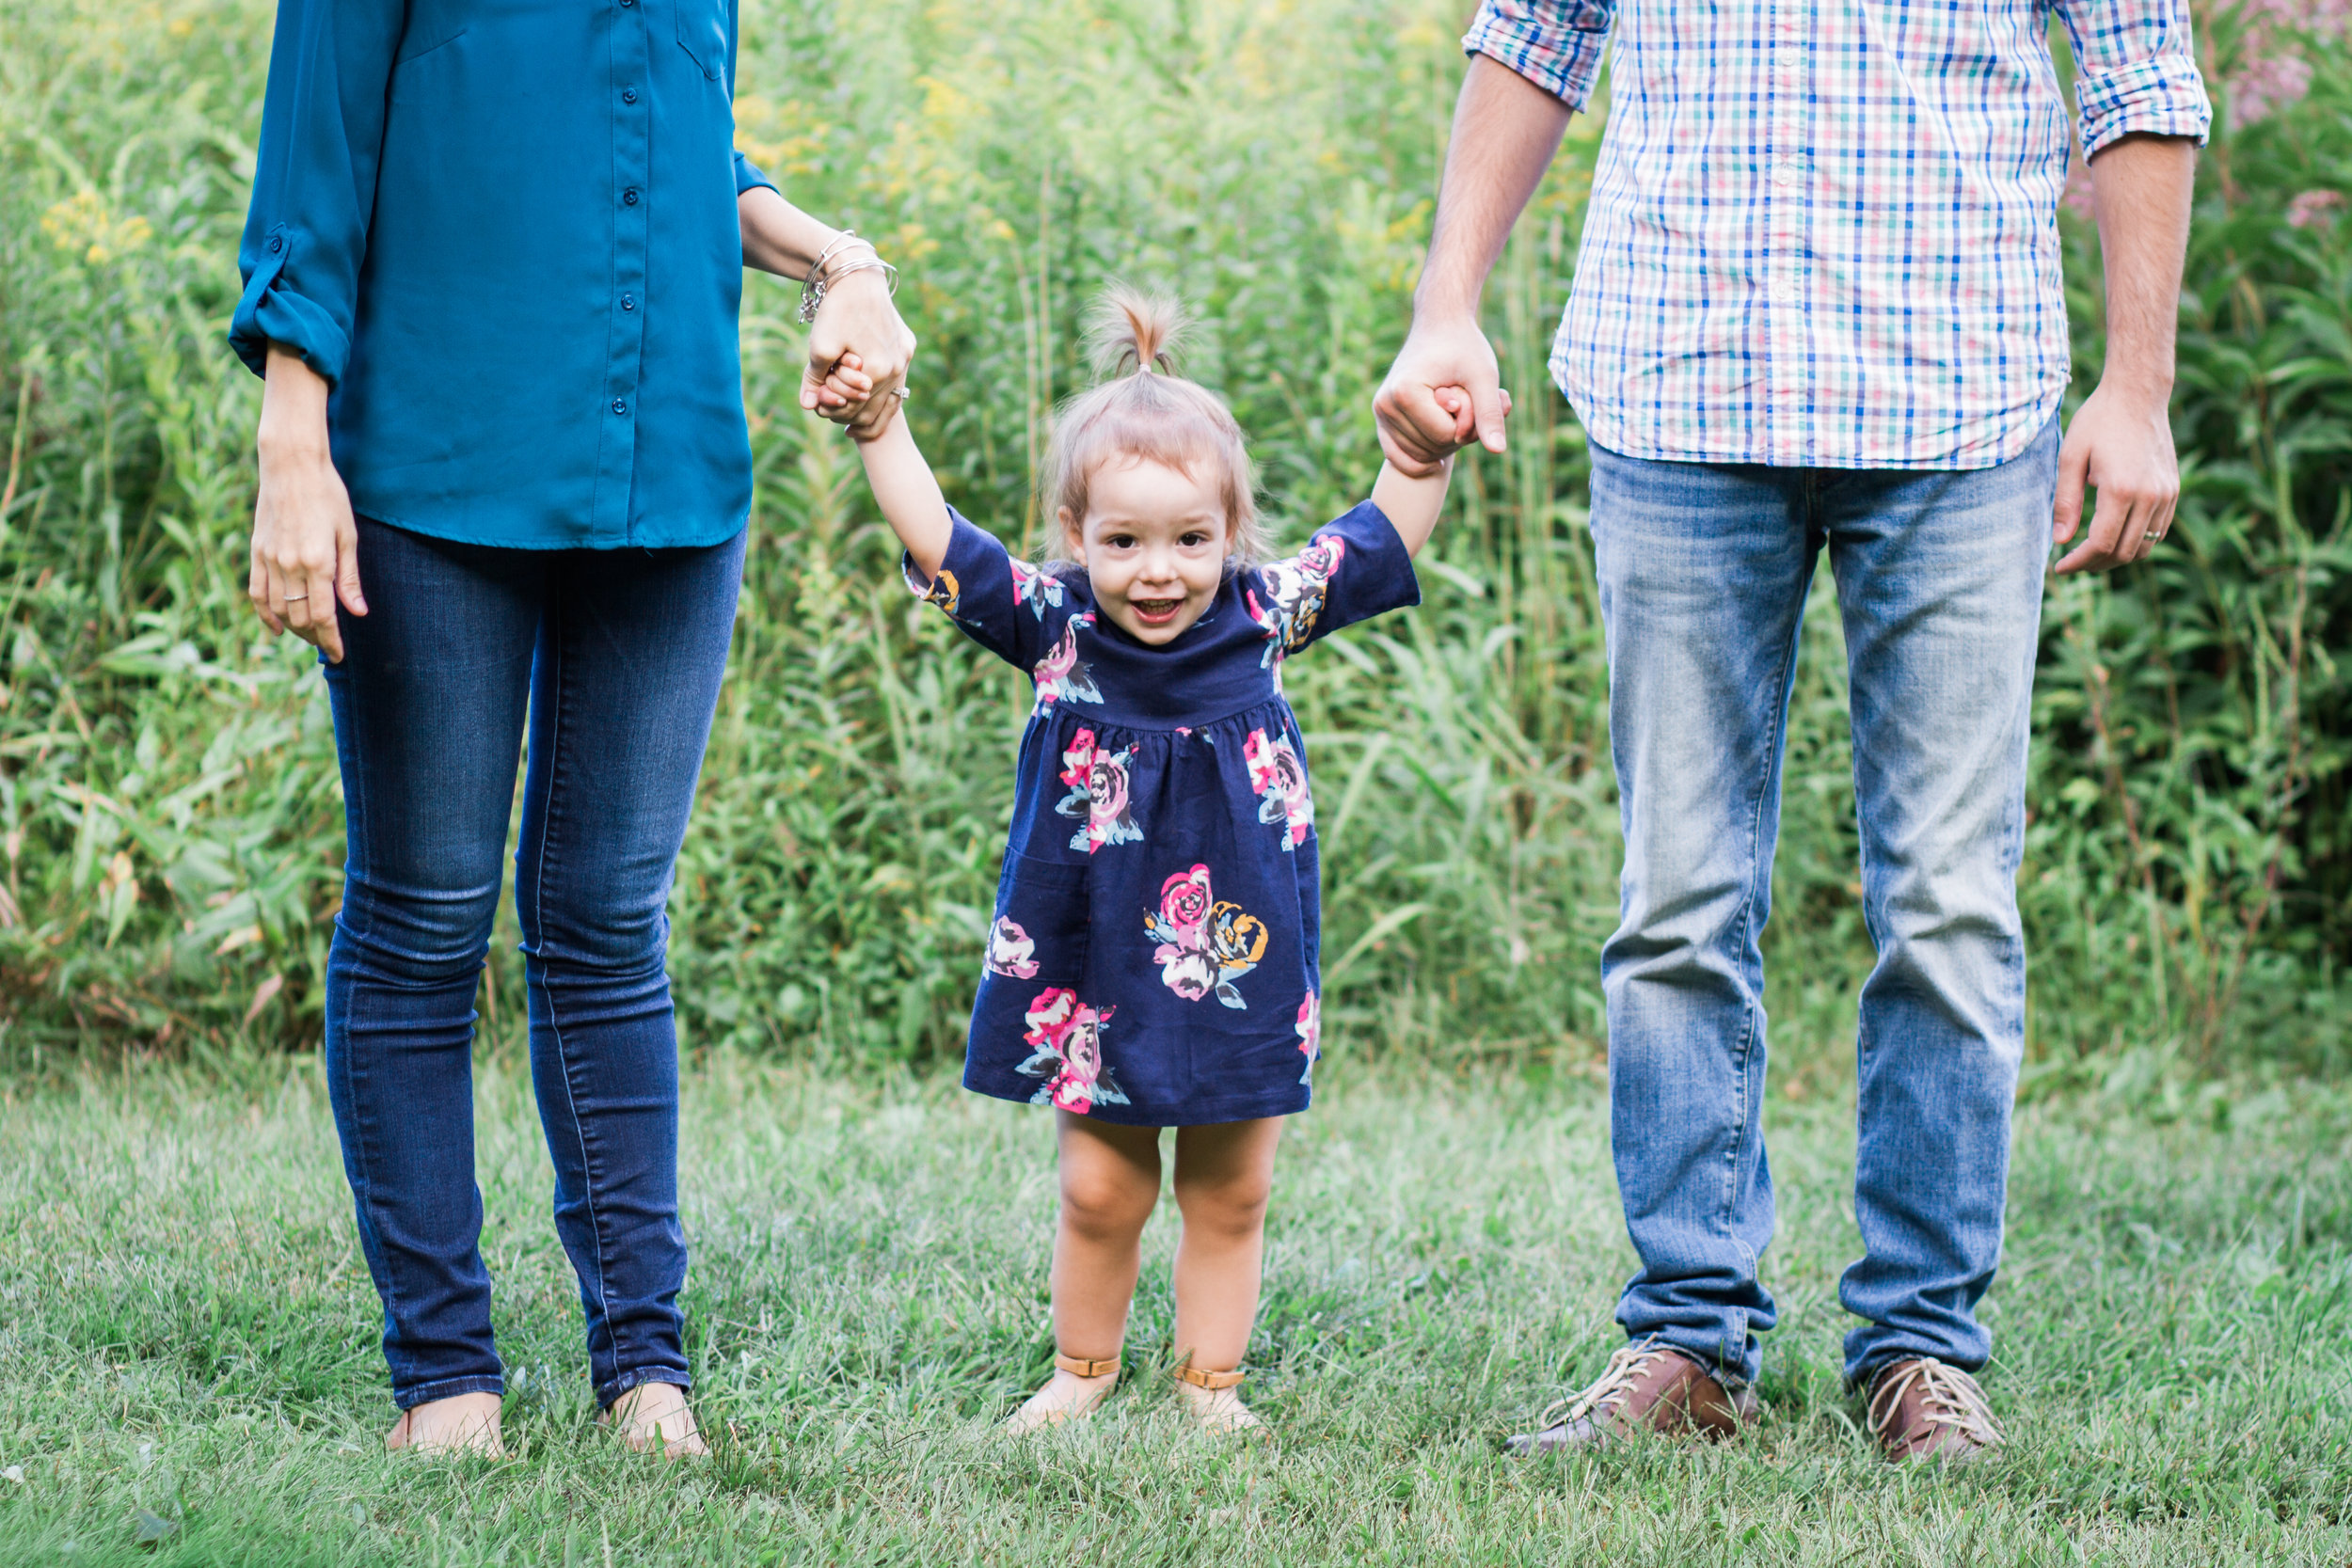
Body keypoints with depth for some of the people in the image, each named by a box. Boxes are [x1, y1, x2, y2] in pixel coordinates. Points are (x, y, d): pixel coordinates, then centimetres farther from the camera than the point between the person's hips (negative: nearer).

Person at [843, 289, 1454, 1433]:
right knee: (1099, 1191, 5)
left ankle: (1209, 1381, 23)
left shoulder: (1263, 614, -2)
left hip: (1242, 961, 1)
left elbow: (1392, 526, 7)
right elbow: (931, 536, -6)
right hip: (1095, 971, -1)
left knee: (1230, 1192, 9)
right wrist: (877, 423, -11)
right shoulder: (1055, 627, -6)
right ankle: (1082, 1372, 24)